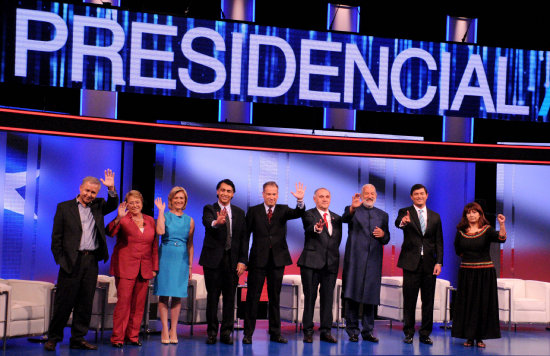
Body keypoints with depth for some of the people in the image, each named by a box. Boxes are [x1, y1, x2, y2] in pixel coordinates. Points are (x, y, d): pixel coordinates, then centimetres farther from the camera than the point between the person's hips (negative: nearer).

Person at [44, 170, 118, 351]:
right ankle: (53, 338, 10)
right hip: (72, 261, -4)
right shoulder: (64, 207, 4)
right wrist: (60, 260, -5)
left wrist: (111, 188, -12)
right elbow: (56, 237, 2)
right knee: (64, 301, -1)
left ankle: (78, 338, 15)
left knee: (85, 303, 7)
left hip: (92, 262, 4)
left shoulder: (97, 206, 14)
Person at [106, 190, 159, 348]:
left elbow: (154, 245, 15)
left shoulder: (150, 220, 13)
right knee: (123, 302, -7)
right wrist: (118, 218, -34)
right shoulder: (123, 219, 0)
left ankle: (132, 336, 15)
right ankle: (117, 338, 0)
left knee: (138, 305, 6)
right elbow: (110, 232, -18)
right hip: (125, 268, -4)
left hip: (144, 269, 4)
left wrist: (154, 267, 11)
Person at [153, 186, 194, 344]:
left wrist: (190, 266, 10)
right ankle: (165, 330, 4)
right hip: (165, 257, -2)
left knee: (177, 295, 3)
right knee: (164, 294, -2)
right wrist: (161, 211, -11)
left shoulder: (189, 220, 10)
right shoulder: (164, 216, 2)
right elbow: (160, 231, -18)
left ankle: (173, 330, 11)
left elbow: (190, 244, 13)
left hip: (182, 259, 2)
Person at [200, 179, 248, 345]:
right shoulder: (209, 209, 1)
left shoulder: (239, 212, 10)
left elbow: (244, 238, 8)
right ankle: (212, 333, 12)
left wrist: (242, 261, -2)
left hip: (232, 261, 2)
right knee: (212, 297, 3)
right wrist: (216, 222, -46)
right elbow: (207, 222, -22)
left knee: (230, 297, 4)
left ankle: (226, 333, 13)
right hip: (213, 260, -2)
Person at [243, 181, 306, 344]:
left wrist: (300, 201, -34)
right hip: (258, 260, -2)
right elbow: (246, 234, 2)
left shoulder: (283, 210, 6)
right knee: (253, 296, 1)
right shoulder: (253, 211, 3)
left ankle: (275, 333, 18)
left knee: (275, 297, 10)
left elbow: (298, 213, -13)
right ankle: (248, 332, 7)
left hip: (278, 259, 2)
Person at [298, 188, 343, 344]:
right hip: (311, 261, -4)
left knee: (328, 297, 5)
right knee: (310, 296, 0)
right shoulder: (309, 214, 1)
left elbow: (338, 238, 17)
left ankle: (326, 331, 11)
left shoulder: (337, 218, 16)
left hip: (331, 263, 4)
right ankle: (308, 331, 7)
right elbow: (309, 228, -21)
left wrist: (333, 253, 3)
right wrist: (316, 229, -43)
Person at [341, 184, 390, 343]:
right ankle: (352, 331, 4)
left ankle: (368, 331, 14)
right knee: (352, 295, -3)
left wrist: (383, 234, -4)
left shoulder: (382, 215, 17)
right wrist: (352, 208, -39)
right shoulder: (353, 210, 6)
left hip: (374, 260, 3)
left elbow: (386, 239, 19)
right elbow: (345, 218, -19)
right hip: (355, 259, -3)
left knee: (370, 295, 5)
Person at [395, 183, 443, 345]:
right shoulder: (405, 212, 2)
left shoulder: (435, 216, 12)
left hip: (429, 264, 3)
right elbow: (398, 222, -21)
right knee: (409, 300, 2)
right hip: (411, 263, -3)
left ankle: (425, 334, 15)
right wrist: (402, 222, -46)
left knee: (428, 301, 6)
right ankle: (408, 333, 12)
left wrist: (439, 262, -2)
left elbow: (439, 241, 9)